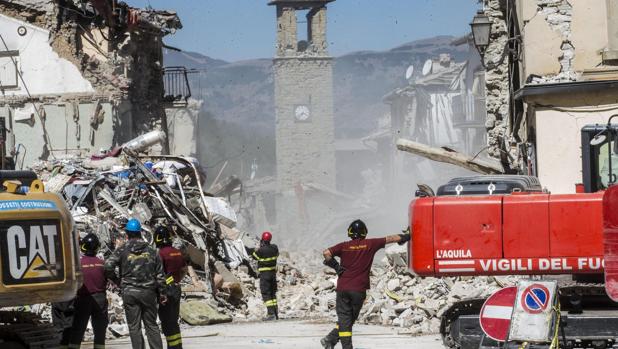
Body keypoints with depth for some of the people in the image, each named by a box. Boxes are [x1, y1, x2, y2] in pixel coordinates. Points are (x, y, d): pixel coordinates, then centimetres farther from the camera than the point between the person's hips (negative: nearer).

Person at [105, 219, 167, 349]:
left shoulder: (122, 250, -3)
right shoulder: (151, 251, 5)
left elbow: (108, 266, -13)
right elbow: (159, 275, 5)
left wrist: (116, 279, 5)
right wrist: (162, 293, 12)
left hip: (129, 292, -2)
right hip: (148, 292, 2)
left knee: (134, 327, 3)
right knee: (151, 325, 11)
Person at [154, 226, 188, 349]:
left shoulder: (161, 253, -16)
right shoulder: (178, 252, 7)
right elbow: (184, 270, 16)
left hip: (166, 290, -8)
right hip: (177, 289, 8)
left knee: (167, 322, -3)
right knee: (174, 321, 17)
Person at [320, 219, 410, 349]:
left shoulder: (344, 246, 1)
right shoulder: (370, 244, 0)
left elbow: (327, 253, -13)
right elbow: (390, 239, 8)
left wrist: (335, 265, -1)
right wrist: (406, 237, 20)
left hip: (343, 288, 0)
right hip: (359, 290, 0)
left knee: (344, 318, 4)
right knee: (351, 318, 13)